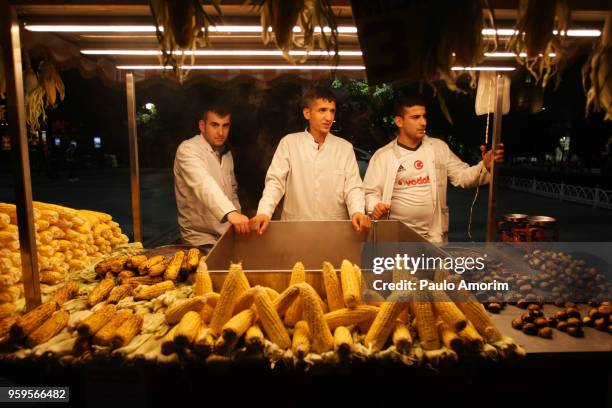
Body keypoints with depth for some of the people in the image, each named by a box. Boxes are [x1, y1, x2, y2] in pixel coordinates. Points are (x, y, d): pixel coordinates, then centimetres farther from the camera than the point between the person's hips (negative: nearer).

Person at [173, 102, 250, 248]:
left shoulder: (226, 153, 10)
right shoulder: (188, 149, -12)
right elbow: (203, 184, -30)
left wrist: (238, 221, 9)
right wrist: (230, 213, -44)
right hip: (202, 238, -6)